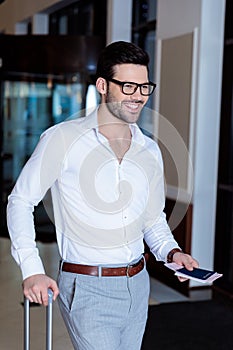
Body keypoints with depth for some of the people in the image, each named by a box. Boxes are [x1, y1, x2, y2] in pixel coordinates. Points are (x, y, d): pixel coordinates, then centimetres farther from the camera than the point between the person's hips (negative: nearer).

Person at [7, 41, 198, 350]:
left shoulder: (150, 150, 8)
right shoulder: (63, 138, -8)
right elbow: (21, 201, -3)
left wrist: (171, 251, -2)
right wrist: (32, 269, -10)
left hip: (138, 286, 6)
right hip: (88, 289, -5)